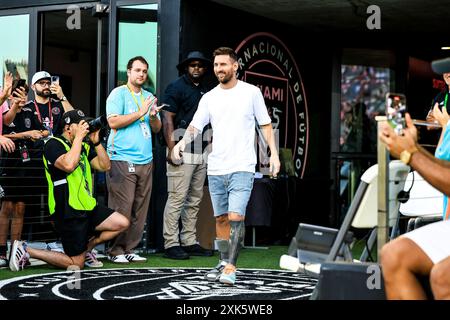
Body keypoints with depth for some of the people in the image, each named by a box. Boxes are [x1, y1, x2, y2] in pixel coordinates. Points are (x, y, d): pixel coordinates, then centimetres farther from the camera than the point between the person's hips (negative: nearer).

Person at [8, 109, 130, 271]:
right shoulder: (54, 144, -11)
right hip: (69, 213, -8)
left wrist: (96, 142, -1)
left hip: (88, 207, 8)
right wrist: (79, 136, -21)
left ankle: (86, 247, 15)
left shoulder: (84, 146, 15)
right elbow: (69, 165, -30)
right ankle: (25, 250, 4)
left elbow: (105, 166, 9)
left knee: (122, 223, -1)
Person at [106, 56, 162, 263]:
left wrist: (153, 116, -2)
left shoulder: (149, 97, 20)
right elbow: (113, 122, -12)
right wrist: (140, 112, -12)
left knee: (140, 209, 4)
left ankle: (129, 248, 11)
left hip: (145, 160, 6)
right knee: (122, 208, -9)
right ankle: (115, 250, -2)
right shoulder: (118, 94, 1)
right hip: (122, 159, -6)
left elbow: (157, 128, 19)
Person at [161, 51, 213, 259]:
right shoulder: (176, 88, -3)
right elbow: (167, 120, -10)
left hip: (201, 152, 8)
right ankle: (171, 244, -7)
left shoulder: (205, 92, 20)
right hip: (183, 151, -8)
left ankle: (189, 242, 16)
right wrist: (172, 149, -19)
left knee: (195, 199, 10)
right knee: (177, 198, -9)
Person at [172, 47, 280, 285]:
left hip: (242, 168, -4)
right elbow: (195, 126, 3)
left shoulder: (252, 92, 0)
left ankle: (230, 268, -13)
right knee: (221, 218, 11)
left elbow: (265, 125, 5)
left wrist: (274, 154, -2)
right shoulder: (209, 98, 8)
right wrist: (183, 141, -17)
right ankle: (224, 263, 24)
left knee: (235, 216, -15)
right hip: (215, 168, 4)